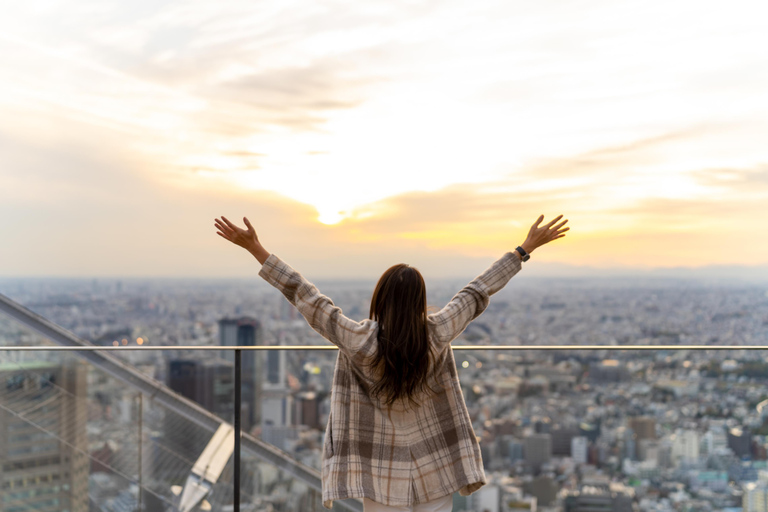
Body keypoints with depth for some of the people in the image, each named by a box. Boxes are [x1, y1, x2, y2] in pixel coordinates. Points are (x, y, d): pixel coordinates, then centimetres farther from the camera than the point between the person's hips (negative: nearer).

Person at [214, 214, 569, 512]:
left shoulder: (358, 341, -17)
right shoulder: (437, 335, -11)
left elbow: (304, 295, -13)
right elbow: (479, 292, -2)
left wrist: (255, 249, -8)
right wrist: (526, 248, 8)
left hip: (383, 476, -1)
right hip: (434, 472, 2)